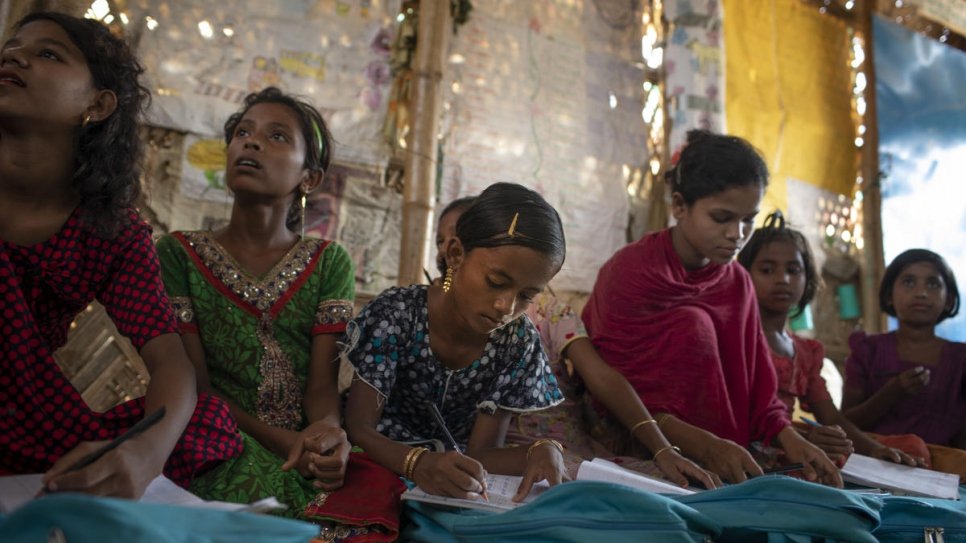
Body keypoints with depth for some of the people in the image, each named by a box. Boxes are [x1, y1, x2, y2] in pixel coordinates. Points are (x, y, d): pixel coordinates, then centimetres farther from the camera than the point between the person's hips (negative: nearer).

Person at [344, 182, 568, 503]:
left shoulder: (518, 344, -6)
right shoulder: (397, 314, -14)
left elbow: (481, 451, -7)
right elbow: (359, 428, -17)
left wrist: (541, 452, -28)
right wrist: (419, 463, -38)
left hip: (458, 483, 4)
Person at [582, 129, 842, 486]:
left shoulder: (737, 283, 4)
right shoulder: (629, 272, -15)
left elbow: (757, 385, 3)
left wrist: (789, 438, -18)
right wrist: (705, 446, -34)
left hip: (724, 444, 4)